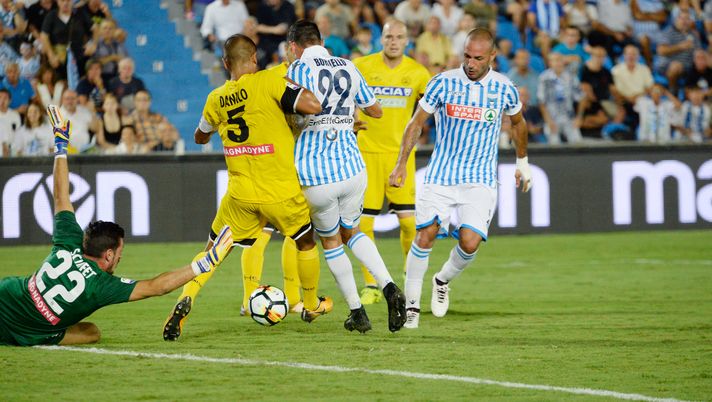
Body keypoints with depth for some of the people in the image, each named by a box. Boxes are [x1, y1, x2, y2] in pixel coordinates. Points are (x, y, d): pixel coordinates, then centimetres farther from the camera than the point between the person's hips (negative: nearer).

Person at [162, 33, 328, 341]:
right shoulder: (267, 82, -13)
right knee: (305, 243, 23)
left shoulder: (216, 99, 2)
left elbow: (200, 137, 20)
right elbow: (313, 105, -21)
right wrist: (297, 84, -3)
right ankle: (312, 305, 38)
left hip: (240, 194, 3)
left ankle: (186, 298, -9)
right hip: (283, 192, -3)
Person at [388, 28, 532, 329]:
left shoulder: (504, 89, -1)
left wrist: (522, 162, 29)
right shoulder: (443, 83, -5)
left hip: (480, 181, 0)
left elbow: (517, 123, 20)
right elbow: (416, 123, 5)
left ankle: (443, 281, 17)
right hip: (440, 176, 0)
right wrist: (401, 164, 2)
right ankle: (411, 305, 0)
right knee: (425, 235, -14)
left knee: (470, 242, -15)